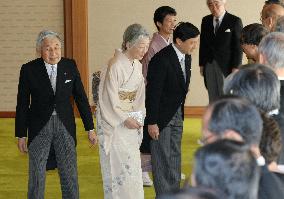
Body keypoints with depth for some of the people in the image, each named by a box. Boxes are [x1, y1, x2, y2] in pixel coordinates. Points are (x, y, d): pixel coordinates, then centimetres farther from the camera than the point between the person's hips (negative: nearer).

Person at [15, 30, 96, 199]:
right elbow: (22, 104, -1)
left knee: (70, 175, 4)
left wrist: (90, 128, 4)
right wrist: (21, 135, -1)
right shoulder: (29, 69, -6)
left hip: (65, 127, 2)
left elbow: (81, 98, 5)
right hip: (39, 128, -2)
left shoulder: (70, 66, 0)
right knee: (36, 176, 2)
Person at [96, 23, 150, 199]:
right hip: (114, 123, -8)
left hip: (130, 120, 8)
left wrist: (139, 118, -1)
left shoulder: (137, 65, 6)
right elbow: (110, 99, -17)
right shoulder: (115, 66, -19)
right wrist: (126, 119, -14)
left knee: (132, 164, 11)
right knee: (122, 166, -6)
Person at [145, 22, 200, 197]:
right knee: (162, 158, -2)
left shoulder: (186, 57, 2)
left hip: (177, 114, 8)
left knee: (175, 156, 14)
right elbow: (153, 92, -21)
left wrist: (181, 113, 14)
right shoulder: (161, 60, -24)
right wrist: (152, 122, -19)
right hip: (161, 116, -8)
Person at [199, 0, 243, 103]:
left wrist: (235, 67, -11)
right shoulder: (205, 21, 10)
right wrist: (201, 64, 8)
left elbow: (238, 46, -7)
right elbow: (203, 44, 13)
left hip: (226, 66, -4)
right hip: (209, 66, 4)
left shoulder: (235, 21, -5)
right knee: (212, 98, 7)